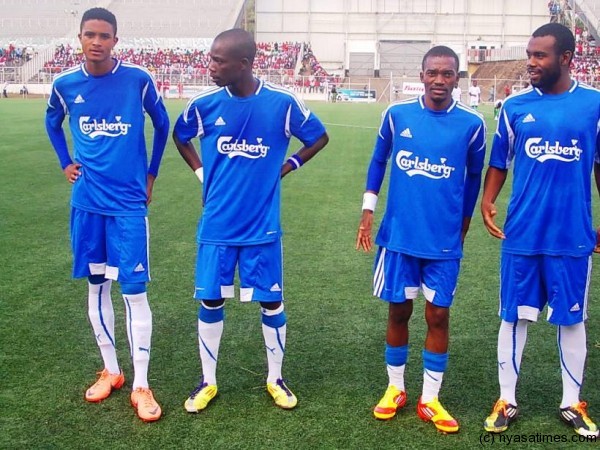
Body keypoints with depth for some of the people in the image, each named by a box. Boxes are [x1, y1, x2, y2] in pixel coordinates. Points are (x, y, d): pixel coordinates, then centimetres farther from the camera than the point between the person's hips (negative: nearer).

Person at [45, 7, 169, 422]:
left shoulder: (138, 80, -7)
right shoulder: (65, 85, 0)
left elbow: (163, 125, 8)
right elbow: (53, 123, 22)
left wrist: (151, 174, 8)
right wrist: (66, 163, 11)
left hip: (129, 203, -3)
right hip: (87, 203, 3)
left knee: (134, 290, -4)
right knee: (97, 285, 11)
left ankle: (141, 386, 6)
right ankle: (111, 371, 27)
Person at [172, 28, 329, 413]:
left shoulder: (283, 102, -11)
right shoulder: (205, 104, -5)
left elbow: (319, 137, 6)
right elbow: (180, 136, 16)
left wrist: (286, 168, 0)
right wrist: (202, 173, 6)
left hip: (262, 226, -1)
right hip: (217, 225, 2)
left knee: (271, 301, 7)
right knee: (210, 300, 8)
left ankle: (275, 378, 28)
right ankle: (208, 382, 26)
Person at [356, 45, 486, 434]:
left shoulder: (472, 123, -4)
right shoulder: (397, 114, -3)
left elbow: (474, 176, 9)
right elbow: (379, 161, 9)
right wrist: (368, 211, 4)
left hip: (444, 241, 0)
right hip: (399, 235, 0)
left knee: (438, 315, 5)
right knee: (399, 311, 10)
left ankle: (430, 399, 20)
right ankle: (395, 389, 28)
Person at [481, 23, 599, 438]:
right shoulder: (515, 106, 1)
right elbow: (500, 162, 9)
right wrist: (487, 201, -8)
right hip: (522, 235, 1)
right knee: (514, 317, 8)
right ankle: (507, 401, 22)